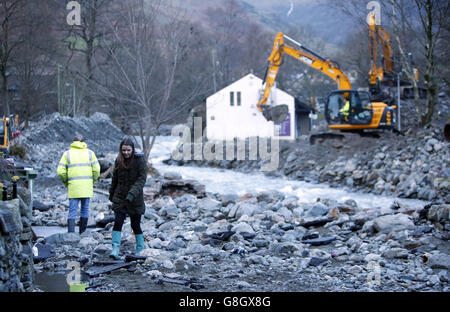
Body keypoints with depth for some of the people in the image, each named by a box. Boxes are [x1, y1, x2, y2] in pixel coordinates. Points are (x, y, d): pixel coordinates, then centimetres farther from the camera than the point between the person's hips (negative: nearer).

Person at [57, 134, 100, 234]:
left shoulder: (67, 153, 4)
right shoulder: (90, 153, 6)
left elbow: (61, 172, -3)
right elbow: (96, 170, -1)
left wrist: (66, 182, 12)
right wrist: (92, 181, 13)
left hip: (73, 187, -1)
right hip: (87, 187, 1)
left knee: (72, 211, 1)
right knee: (85, 209, 12)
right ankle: (82, 234, 16)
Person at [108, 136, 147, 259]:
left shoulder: (140, 160, -10)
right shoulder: (118, 160, 4)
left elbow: (142, 179, -17)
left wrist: (132, 193, -28)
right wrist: (111, 194, 22)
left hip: (135, 199, -3)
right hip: (120, 197, 3)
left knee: (135, 225, 4)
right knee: (118, 222, -12)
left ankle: (140, 250, 21)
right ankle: (115, 250, -13)